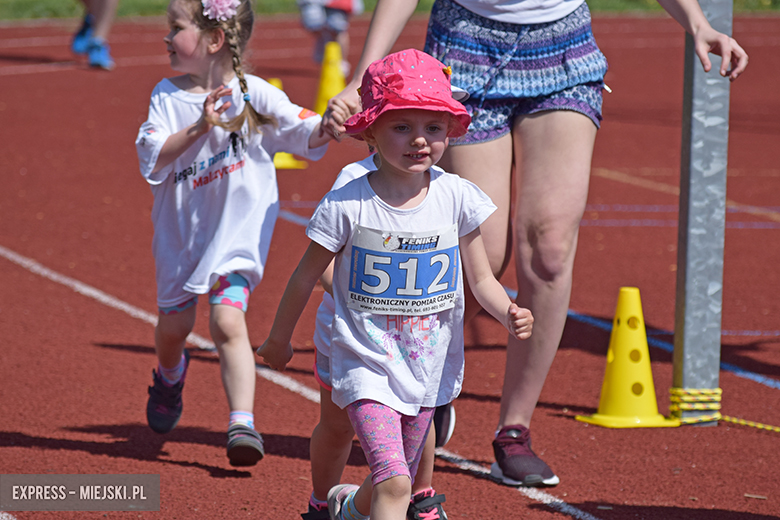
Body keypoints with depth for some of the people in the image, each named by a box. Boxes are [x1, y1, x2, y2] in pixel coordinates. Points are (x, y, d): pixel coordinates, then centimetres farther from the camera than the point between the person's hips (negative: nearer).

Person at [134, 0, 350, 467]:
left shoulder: (254, 94, -9)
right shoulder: (168, 96, -2)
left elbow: (306, 134, -12)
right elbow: (152, 157, -14)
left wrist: (328, 125, -34)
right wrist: (198, 128, -27)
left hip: (238, 231, -4)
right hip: (181, 230, 4)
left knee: (227, 319, -19)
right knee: (174, 323, 16)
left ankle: (243, 422, -19)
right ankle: (170, 376, 50)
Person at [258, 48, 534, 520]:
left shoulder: (456, 198, -7)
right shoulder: (347, 206, -14)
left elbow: (481, 279, 1)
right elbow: (306, 278, 0)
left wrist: (509, 314, -20)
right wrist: (279, 340, 11)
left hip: (429, 369, 4)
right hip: (368, 366, -4)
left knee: (396, 477, 22)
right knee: (394, 481, -21)